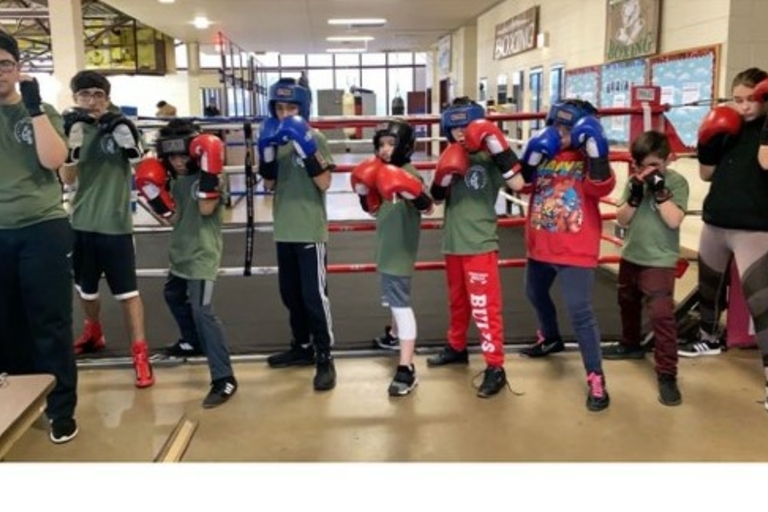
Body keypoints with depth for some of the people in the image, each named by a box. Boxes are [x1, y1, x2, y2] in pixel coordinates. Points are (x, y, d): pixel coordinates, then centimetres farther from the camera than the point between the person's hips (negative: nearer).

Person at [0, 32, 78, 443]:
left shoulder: (41, 112, 6)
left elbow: (53, 159, -11)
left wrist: (34, 106, -14)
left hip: (43, 229, -2)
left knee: (51, 324, 1)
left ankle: (61, 410, 12)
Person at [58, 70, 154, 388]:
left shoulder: (119, 126, -3)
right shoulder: (73, 129, 1)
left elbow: (137, 160, -18)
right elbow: (66, 178, -10)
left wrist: (122, 132, -32)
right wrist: (73, 139, -25)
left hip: (115, 223, -3)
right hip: (81, 222, 3)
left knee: (128, 291, -3)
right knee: (85, 288, 20)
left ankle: (140, 353, 2)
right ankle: (92, 332, 44)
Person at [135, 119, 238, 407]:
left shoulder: (206, 178, -13)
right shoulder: (175, 181, 10)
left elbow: (206, 208, -29)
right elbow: (174, 218, 10)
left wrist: (209, 174, -34)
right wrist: (156, 197, -2)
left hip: (203, 254, -10)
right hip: (181, 253, 10)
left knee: (202, 311, -18)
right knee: (174, 296, 29)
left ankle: (224, 379, -19)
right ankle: (193, 341, 54)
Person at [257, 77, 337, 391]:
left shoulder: (315, 139, -7)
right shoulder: (275, 138, 10)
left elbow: (324, 183, -15)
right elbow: (269, 184, 8)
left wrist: (306, 148, -23)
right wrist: (266, 150, -5)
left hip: (310, 231, -7)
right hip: (284, 230, 7)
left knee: (314, 295, -7)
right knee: (291, 294, 15)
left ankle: (325, 358, 1)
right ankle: (302, 347, 29)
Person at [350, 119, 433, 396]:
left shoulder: (408, 174, -17)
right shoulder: (381, 173, 7)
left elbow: (426, 207, -30)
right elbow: (374, 209, 15)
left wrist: (412, 194, -47)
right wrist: (364, 191, 0)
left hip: (400, 250, -9)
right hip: (386, 247, 9)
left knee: (400, 303, -14)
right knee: (393, 298, 27)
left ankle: (406, 369, -15)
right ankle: (395, 333, 54)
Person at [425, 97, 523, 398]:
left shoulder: (488, 158, -10)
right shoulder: (451, 157, 7)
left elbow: (517, 183, -25)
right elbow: (436, 199, 11)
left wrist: (498, 148, -28)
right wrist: (443, 178, -9)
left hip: (480, 244, -6)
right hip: (453, 242, 6)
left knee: (485, 306, -6)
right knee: (458, 300, 22)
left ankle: (495, 367, 0)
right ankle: (456, 347, 39)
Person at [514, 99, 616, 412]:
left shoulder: (588, 159, -8)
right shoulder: (544, 154, 6)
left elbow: (602, 187, -26)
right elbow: (521, 181, 1)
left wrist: (596, 152, -34)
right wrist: (533, 154, -12)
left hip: (575, 251, -7)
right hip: (540, 246, 7)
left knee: (580, 311, -13)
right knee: (535, 294, 27)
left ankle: (596, 378, -6)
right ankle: (551, 339, 54)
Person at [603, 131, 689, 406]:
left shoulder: (676, 182, -11)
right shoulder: (634, 181, 2)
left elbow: (674, 220, -22)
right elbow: (622, 220, -2)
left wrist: (659, 191, -25)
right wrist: (634, 196, -17)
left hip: (659, 261, -6)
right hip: (630, 256, 6)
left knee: (661, 315, -11)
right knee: (627, 303, 23)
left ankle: (667, 374, -5)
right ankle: (630, 345, 46)